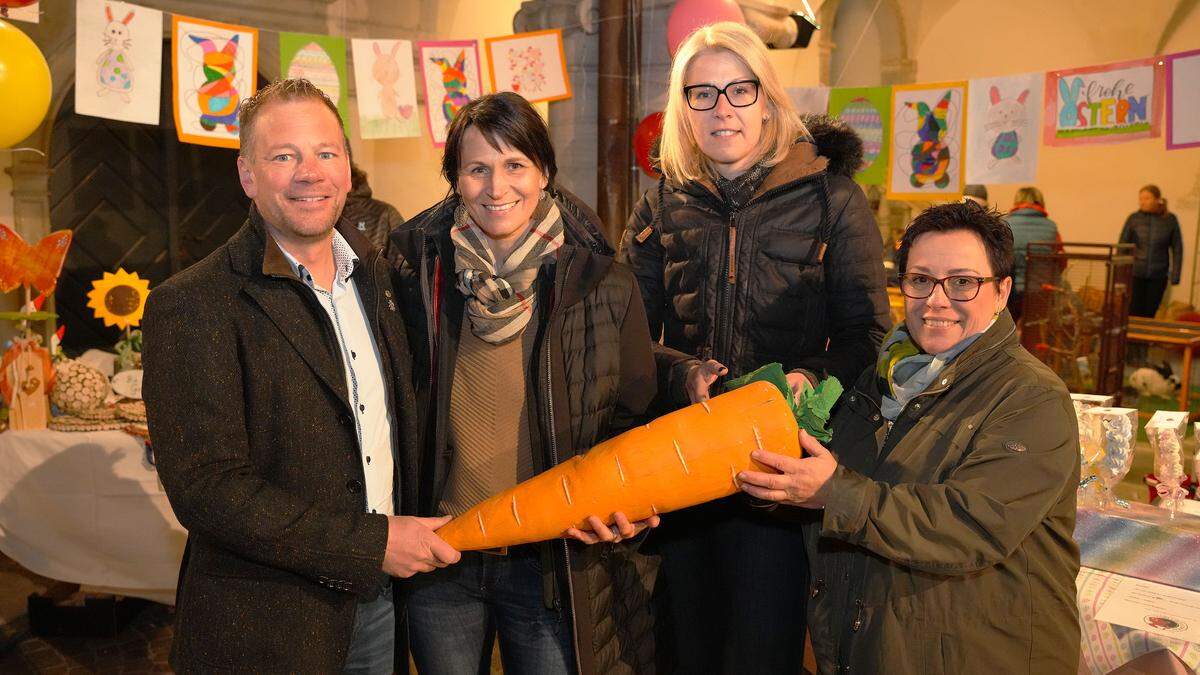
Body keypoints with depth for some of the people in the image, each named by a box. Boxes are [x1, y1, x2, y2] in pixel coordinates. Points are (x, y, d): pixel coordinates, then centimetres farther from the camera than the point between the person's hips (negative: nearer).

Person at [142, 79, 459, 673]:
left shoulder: (374, 273, 5)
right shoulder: (189, 306, -16)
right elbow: (204, 486, -20)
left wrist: (411, 533, 5)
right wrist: (371, 543, -20)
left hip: (378, 599, 6)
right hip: (265, 627, -5)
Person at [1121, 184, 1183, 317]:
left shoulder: (1170, 220, -1)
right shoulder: (1134, 218, -3)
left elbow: (1177, 249, 4)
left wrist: (1175, 275, 1)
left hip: (1158, 277, 1)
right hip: (1135, 274, -1)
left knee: (1149, 314, 6)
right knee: (1134, 313, -1)